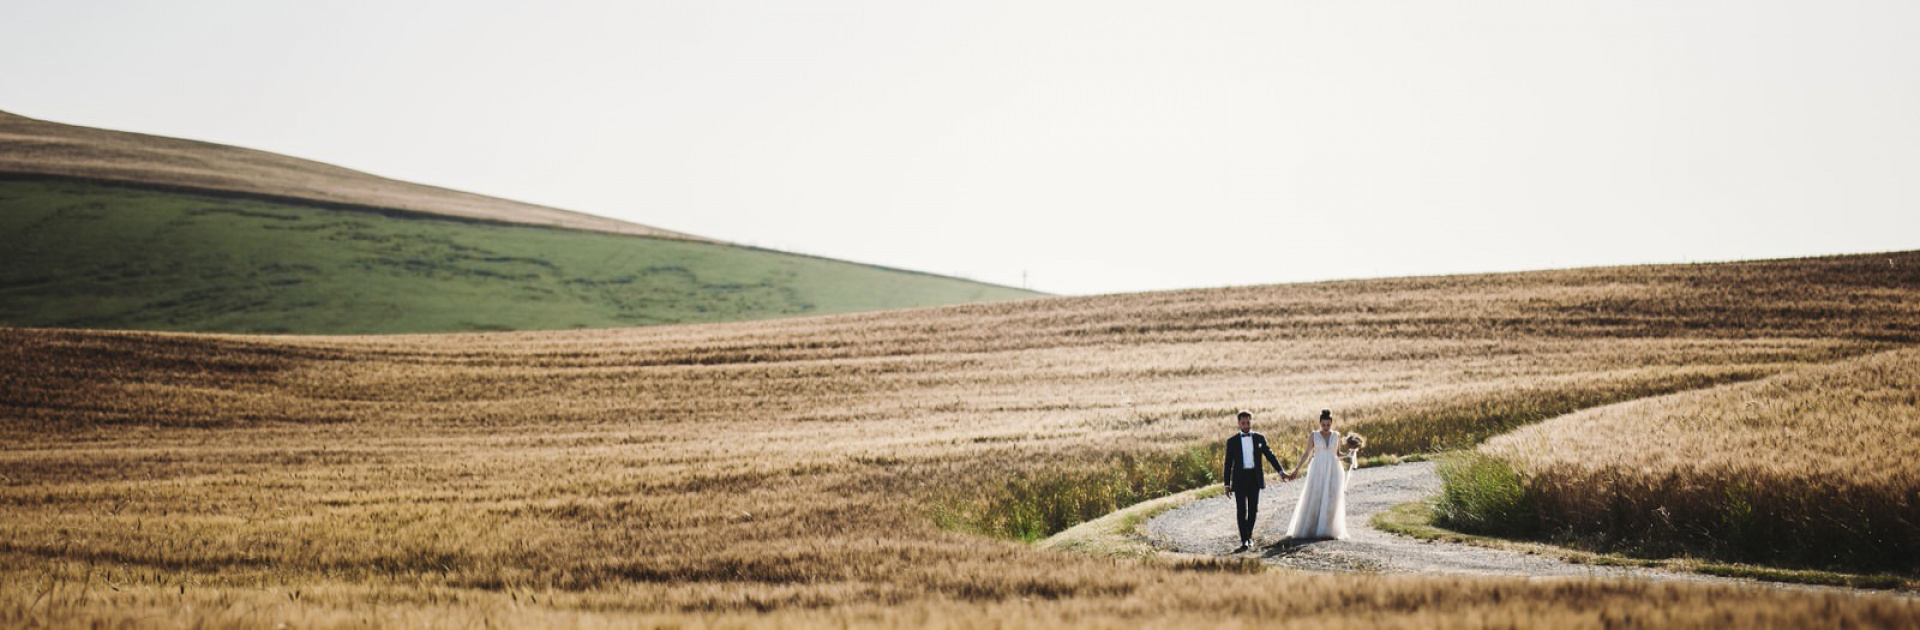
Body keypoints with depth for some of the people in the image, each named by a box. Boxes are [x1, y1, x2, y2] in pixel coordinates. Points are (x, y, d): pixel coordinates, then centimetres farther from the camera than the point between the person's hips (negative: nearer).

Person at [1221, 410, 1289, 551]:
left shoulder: (1259, 438, 6)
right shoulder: (1232, 441, 1)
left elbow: (1269, 455, 8)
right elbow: (1228, 463, 3)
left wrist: (1280, 471, -4)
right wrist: (1227, 484, 0)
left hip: (1255, 478, 2)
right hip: (1239, 479, -2)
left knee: (1253, 509, 8)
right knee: (1241, 511, -7)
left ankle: (1249, 535, 27)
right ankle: (1244, 540, -7)